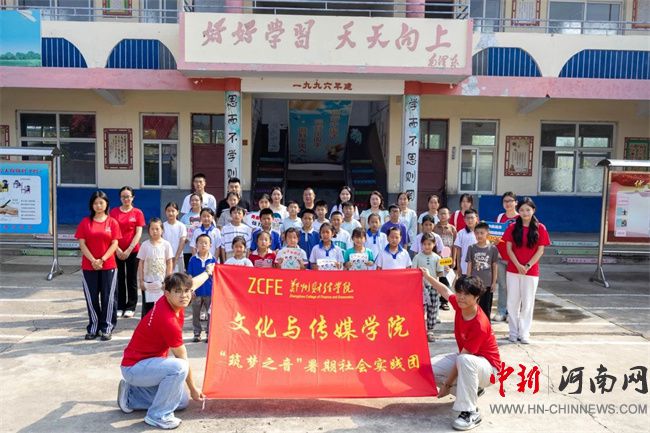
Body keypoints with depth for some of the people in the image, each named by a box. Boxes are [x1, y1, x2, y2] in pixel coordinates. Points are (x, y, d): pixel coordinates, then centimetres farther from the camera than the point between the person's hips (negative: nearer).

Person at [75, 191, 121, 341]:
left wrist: (102, 260, -14)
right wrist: (93, 260, -13)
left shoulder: (112, 222, 1)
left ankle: (106, 328, 13)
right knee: (91, 298, 7)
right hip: (89, 266, 1)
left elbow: (114, 244, -3)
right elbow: (82, 243, -2)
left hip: (108, 266, -1)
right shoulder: (85, 222, 4)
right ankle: (93, 328, 20)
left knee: (108, 298, 2)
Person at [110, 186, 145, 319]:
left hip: (132, 251, -1)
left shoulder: (137, 213, -1)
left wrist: (128, 250, -11)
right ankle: (120, 306, 18)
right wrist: (117, 249, -9)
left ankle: (131, 307, 13)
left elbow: (138, 233, -5)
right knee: (119, 279, 8)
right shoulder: (114, 212, 3)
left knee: (131, 279, 5)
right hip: (117, 251, 1)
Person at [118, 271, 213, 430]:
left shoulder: (171, 301, -9)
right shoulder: (168, 320, -31)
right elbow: (182, 360, -19)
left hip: (145, 361, 9)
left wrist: (208, 272, 34)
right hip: (134, 368, -9)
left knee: (182, 401, 13)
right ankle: (157, 416, -14)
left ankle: (130, 395, 22)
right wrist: (193, 389, -6)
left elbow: (193, 283, 16)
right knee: (179, 367, -33)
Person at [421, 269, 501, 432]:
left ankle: (470, 413, -27)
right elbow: (446, 291, 12)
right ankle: (471, 391, 10)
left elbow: (462, 358, -27)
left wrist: (448, 385, -21)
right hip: (465, 359, 8)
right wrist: (428, 276, 18)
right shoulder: (460, 305, -12)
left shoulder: (479, 326, -32)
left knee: (465, 361, -42)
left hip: (488, 368, -8)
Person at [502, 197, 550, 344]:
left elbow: (540, 251, -4)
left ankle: (524, 333, 14)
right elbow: (509, 249, -1)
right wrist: (518, 266, -12)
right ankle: (513, 332, 16)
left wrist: (527, 266, -12)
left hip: (531, 271, -1)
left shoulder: (540, 228, -1)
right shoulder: (512, 227, 2)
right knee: (513, 302, 6)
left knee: (527, 303, 5)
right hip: (513, 270, 1)